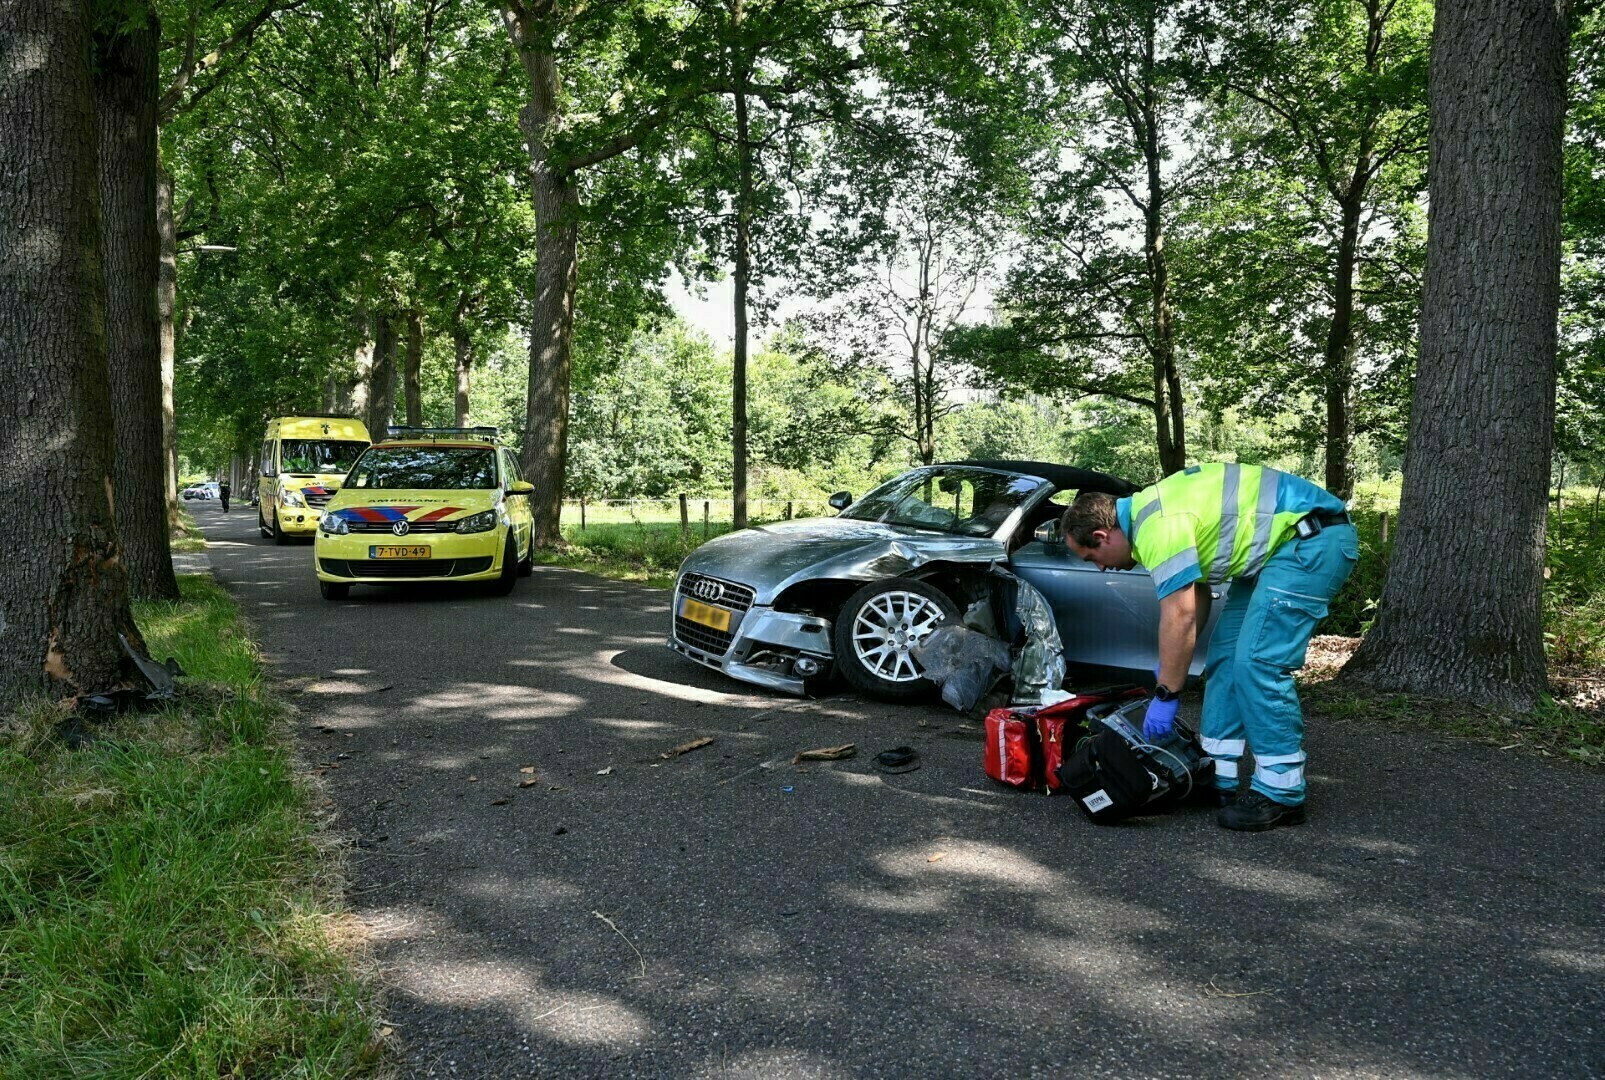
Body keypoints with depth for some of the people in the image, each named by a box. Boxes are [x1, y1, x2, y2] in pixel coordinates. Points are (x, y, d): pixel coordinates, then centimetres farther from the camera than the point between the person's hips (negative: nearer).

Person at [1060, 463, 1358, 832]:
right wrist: (1170, 661, 14)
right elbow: (1196, 600, 17)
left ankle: (1281, 795, -7)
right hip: (1283, 543, 11)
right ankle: (1218, 779, 13)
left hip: (1315, 538, -11)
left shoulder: (1159, 526, -22)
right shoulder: (1149, 512, 10)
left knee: (1257, 663, -16)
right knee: (1225, 656, 9)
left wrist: (1165, 695, -14)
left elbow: (1180, 618, -22)